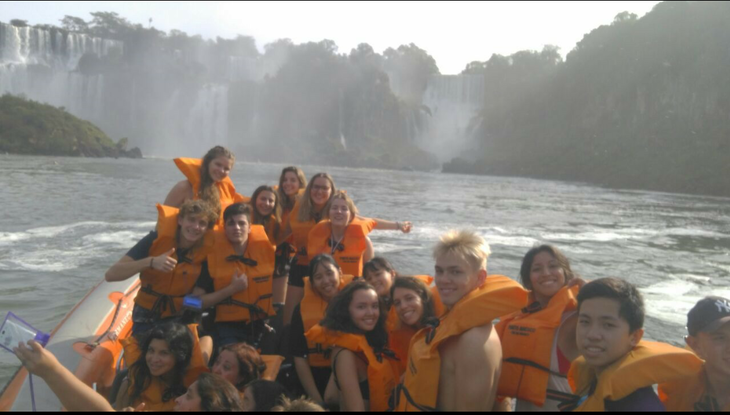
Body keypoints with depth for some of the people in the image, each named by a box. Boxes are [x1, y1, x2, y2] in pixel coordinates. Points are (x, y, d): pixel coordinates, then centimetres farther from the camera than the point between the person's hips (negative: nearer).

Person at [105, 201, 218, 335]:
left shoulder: (206, 250, -10)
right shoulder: (157, 239, -15)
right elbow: (111, 275, -21)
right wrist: (151, 262, -33)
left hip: (181, 319, 1)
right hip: (147, 318, -1)